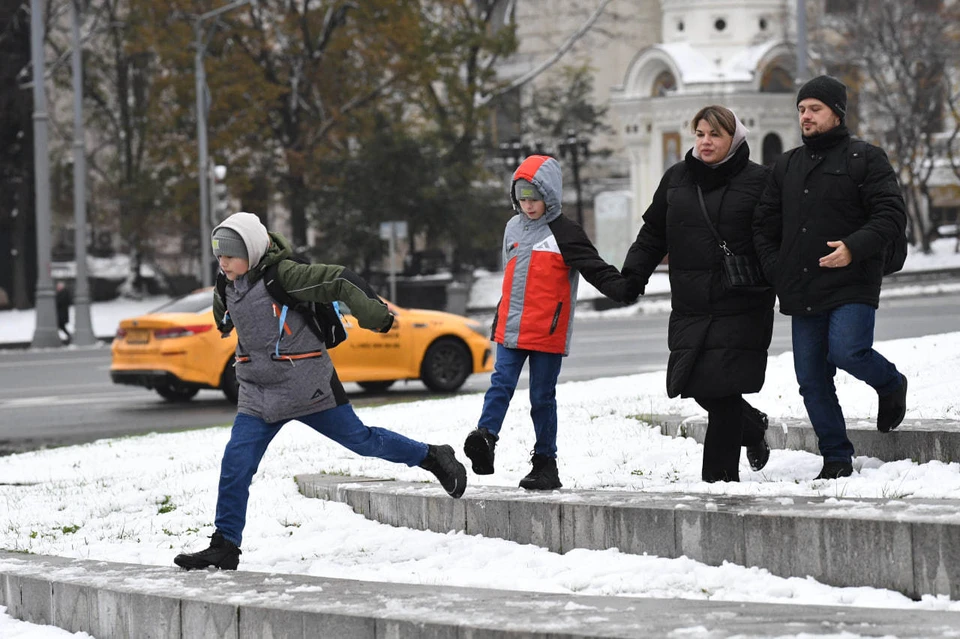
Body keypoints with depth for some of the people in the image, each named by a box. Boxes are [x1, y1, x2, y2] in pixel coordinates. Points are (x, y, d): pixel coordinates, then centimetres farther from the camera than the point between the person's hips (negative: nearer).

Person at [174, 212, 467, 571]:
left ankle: (434, 458, 30)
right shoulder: (231, 286, 4)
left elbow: (340, 281, -22)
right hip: (258, 393, 6)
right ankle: (225, 547, -3)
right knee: (235, 464, -7)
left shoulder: (282, 275, -19)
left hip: (307, 388, -6)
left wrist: (375, 315, -23)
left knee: (360, 440, 8)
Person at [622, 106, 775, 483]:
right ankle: (753, 428, 32)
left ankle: (720, 475, -1)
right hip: (690, 306, 5)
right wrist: (632, 276, 5)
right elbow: (653, 235, 17)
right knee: (698, 386, 4)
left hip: (739, 307, -5)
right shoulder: (676, 179, 12)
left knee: (723, 390, -9)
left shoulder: (757, 181, -2)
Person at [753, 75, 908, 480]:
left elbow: (891, 215, -9)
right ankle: (836, 459, 12)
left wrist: (854, 248, -23)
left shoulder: (866, 159, -1)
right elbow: (764, 225, 21)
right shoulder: (787, 166, 17)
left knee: (847, 351, -24)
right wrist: (776, 270, 7)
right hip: (802, 294, 6)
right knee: (812, 379, 3)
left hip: (852, 286, -6)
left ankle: (891, 385, 9)